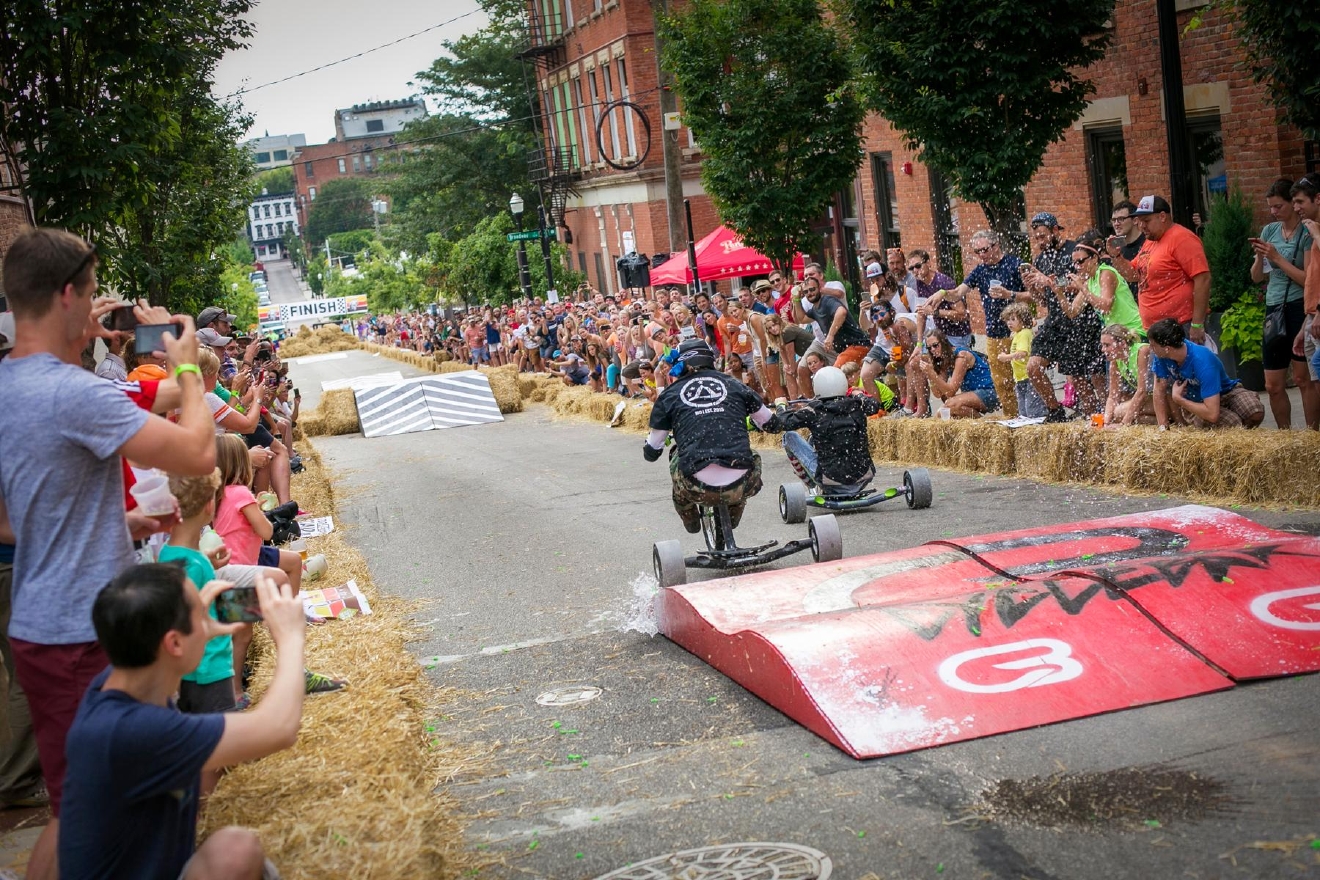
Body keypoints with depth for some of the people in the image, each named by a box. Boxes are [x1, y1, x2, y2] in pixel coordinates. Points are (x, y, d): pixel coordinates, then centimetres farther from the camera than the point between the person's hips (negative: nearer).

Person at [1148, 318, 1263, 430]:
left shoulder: (1203, 362, -34)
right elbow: (1160, 391, -11)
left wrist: (1178, 399, -26)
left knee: (1256, 413, -32)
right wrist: (1163, 427, -16)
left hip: (1224, 394, -2)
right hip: (1194, 402, 2)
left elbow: (1212, 414, -37)